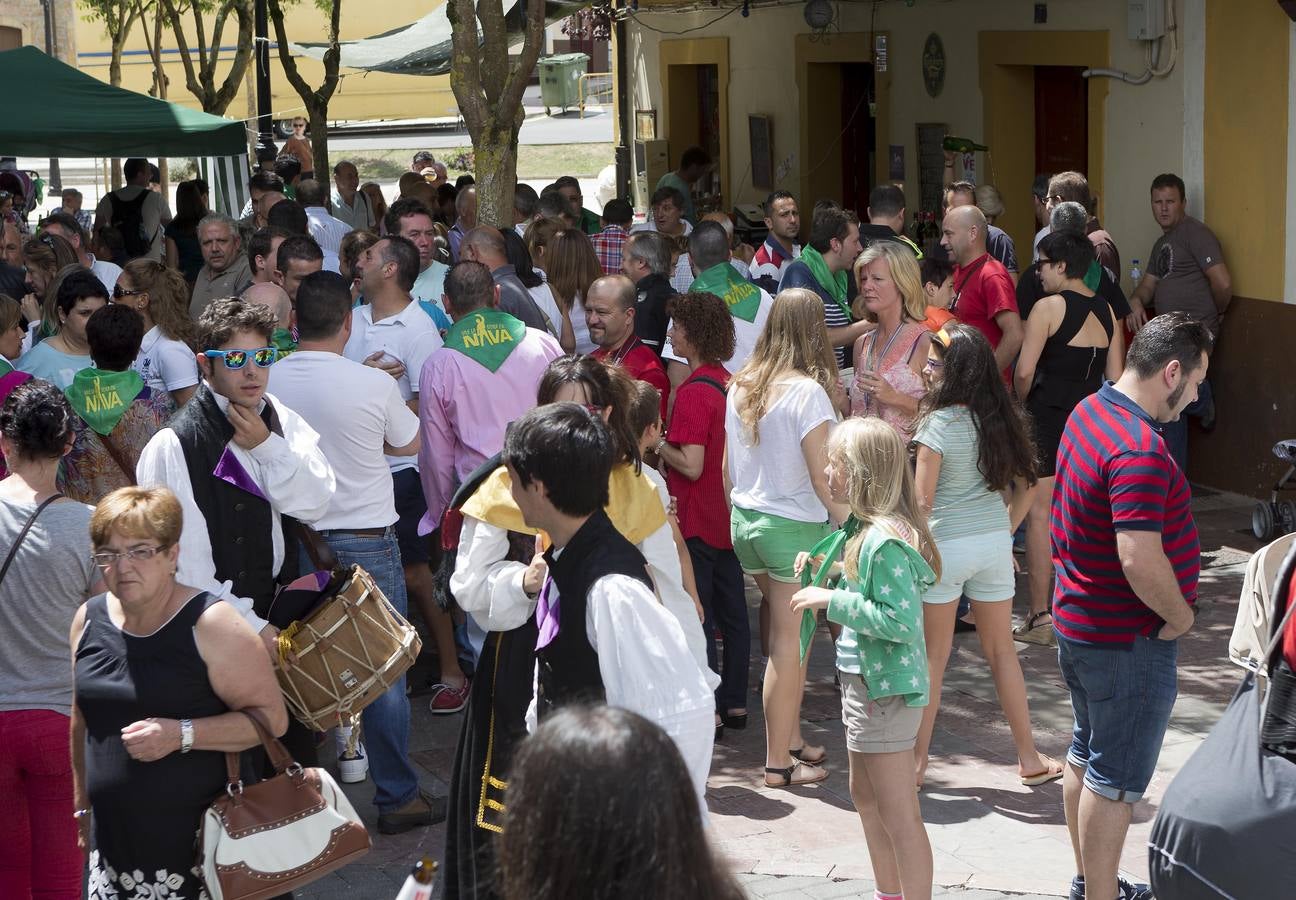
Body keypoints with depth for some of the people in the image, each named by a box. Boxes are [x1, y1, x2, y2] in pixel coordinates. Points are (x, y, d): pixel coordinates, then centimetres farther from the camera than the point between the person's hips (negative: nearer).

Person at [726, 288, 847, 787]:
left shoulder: (741, 386, 3)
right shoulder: (807, 391, -17)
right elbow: (824, 478, -17)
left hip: (744, 519, 7)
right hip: (794, 526, -7)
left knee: (786, 637, 18)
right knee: (790, 645, 2)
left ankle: (791, 738, 22)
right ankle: (779, 761, 8)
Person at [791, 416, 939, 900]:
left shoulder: (885, 540, -25)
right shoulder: (862, 526, 6)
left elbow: (901, 620, -28)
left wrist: (832, 599, -25)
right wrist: (828, 568, 5)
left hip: (885, 688, -11)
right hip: (862, 680, 11)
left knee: (897, 813, -2)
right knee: (866, 796, 23)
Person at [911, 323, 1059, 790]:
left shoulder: (938, 424, -16)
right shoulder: (1003, 419, 2)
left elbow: (922, 501, -15)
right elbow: (1023, 489, 8)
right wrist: (1005, 531, 17)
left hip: (946, 546, -5)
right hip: (994, 542, 5)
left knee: (933, 658, 6)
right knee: (1002, 651, 15)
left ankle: (917, 761, 15)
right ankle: (1029, 758, 20)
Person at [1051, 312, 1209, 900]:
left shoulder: (1090, 411, 4)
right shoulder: (1140, 450, -28)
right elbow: (1140, 558, -36)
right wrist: (1181, 615, -17)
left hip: (1078, 624, 10)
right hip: (1129, 641, -10)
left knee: (1087, 756, 21)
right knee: (1117, 779, 2)